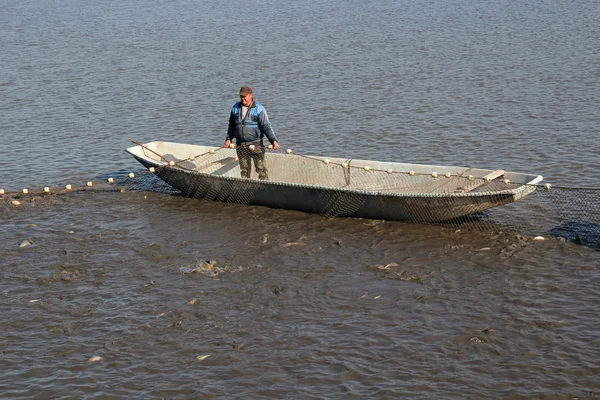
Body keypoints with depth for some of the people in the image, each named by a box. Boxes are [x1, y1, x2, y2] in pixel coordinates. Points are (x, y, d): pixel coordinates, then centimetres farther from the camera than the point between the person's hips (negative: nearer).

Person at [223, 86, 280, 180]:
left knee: (261, 168, -5)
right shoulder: (235, 108, 8)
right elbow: (231, 125, 20)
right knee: (244, 170, 11)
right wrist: (228, 139, 15)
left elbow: (266, 126, -10)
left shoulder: (259, 109, -7)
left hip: (255, 144, -4)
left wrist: (274, 140, -19)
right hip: (241, 145, 4)